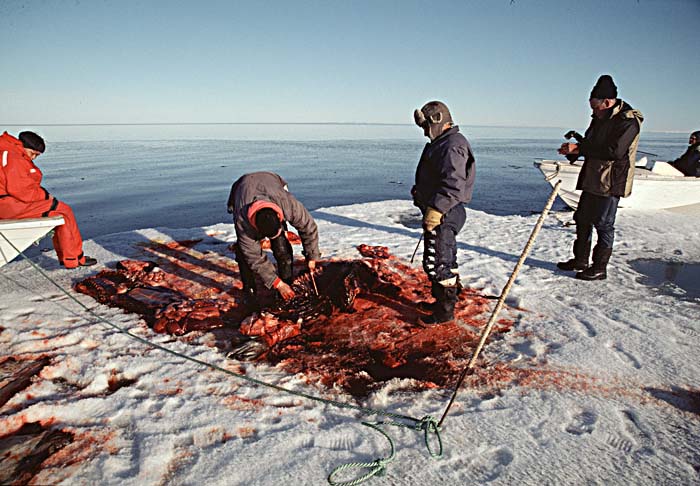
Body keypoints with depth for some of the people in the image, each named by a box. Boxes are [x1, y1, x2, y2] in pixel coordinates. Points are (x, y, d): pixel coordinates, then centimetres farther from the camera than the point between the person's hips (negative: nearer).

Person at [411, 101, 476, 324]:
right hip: (437, 212, 11)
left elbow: (453, 184, -28)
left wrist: (436, 209, -31)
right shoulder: (442, 143, 17)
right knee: (444, 259, 20)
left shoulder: (452, 146, -18)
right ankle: (441, 300, 34)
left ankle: (445, 311, 8)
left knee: (437, 263, -4)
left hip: (443, 215, -11)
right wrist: (420, 192, 23)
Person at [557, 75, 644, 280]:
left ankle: (600, 268, 9)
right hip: (592, 179, 9)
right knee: (583, 219, 14)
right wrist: (573, 147, -1)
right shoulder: (600, 117, 12)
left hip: (612, 182, -9)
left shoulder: (628, 121, -15)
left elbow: (614, 151, -26)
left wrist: (579, 148, -24)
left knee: (604, 224, -2)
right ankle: (581, 260, 27)